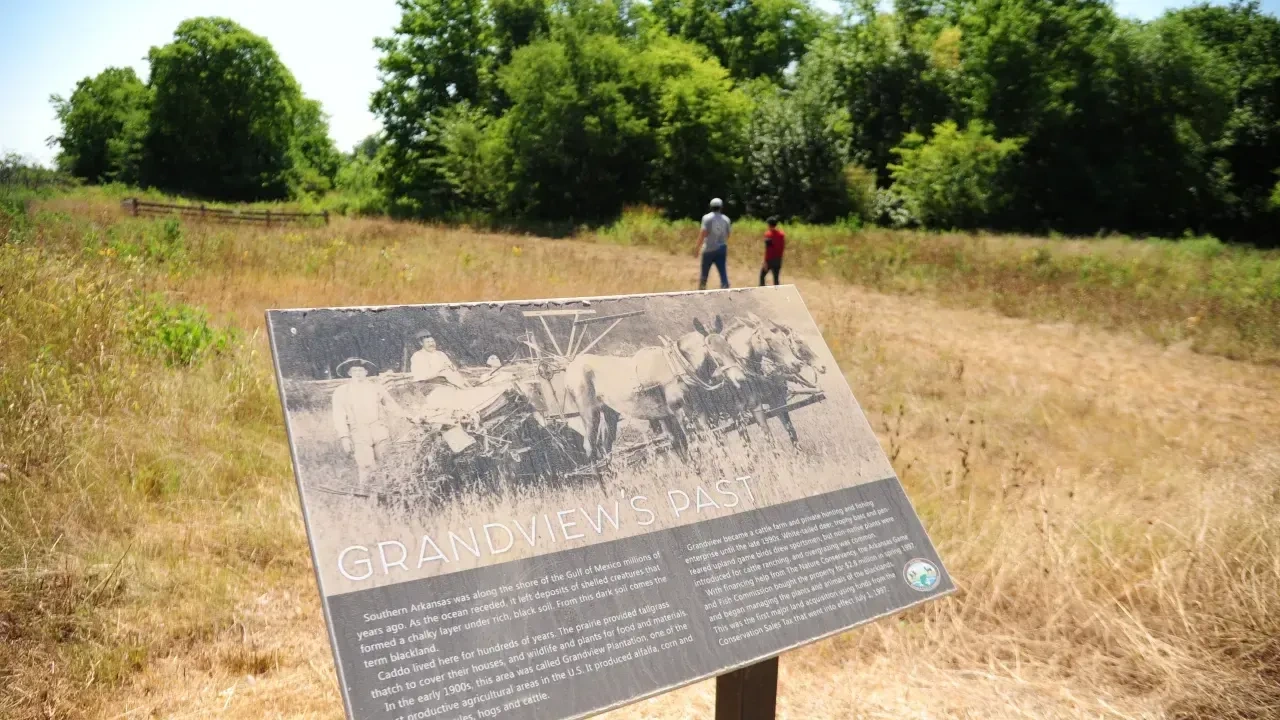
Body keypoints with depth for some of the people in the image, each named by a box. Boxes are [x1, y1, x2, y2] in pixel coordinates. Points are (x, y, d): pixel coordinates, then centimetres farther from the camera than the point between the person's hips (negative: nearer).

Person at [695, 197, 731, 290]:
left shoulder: (707, 218, -7)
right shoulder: (726, 219, 6)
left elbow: (703, 233, -15)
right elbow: (727, 235, 10)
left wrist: (697, 247, -14)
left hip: (709, 248, -2)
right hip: (721, 248, 2)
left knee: (704, 272, 13)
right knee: (723, 271, -1)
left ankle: (701, 290, 26)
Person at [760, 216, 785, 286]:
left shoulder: (768, 234, -15)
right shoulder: (782, 234, 3)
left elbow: (767, 249, -17)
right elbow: (783, 247, 7)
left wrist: (765, 262, -16)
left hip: (770, 260, -5)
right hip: (778, 259, 5)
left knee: (762, 275, 12)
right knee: (776, 278, 10)